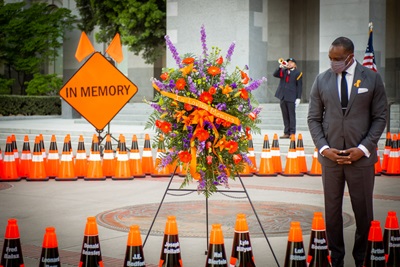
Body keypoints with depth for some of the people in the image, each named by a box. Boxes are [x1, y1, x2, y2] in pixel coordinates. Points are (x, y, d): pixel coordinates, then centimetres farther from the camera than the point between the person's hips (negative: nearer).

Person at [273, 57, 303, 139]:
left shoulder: (297, 73, 0)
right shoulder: (283, 71, 14)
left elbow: (299, 86, -4)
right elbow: (275, 74, 1)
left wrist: (298, 98, -10)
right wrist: (280, 67, -9)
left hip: (291, 98, -5)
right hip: (283, 97, 5)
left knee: (291, 116, -3)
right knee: (285, 116, 7)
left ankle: (292, 133, 0)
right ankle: (286, 133, 11)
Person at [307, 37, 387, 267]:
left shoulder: (372, 79, 0)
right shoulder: (321, 80, 4)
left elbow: (380, 117, 0)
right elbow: (314, 118, 6)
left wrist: (363, 148, -9)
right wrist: (324, 148, -7)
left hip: (361, 156, -1)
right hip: (330, 156, 1)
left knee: (363, 211, 6)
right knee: (332, 211, 7)